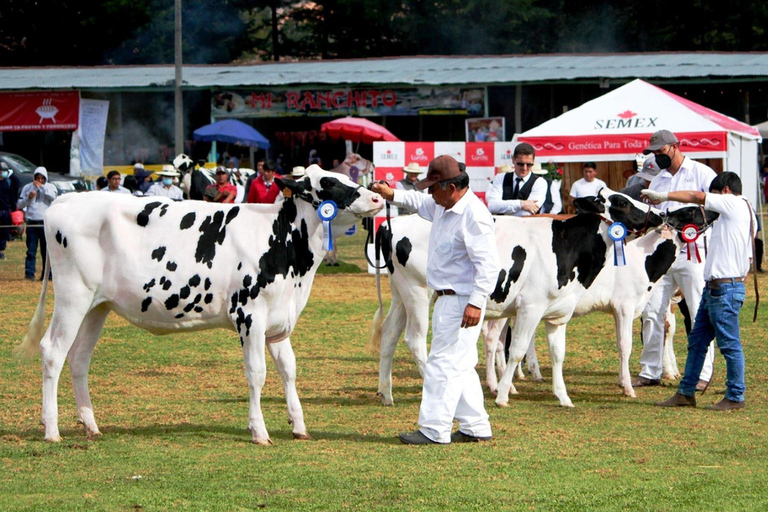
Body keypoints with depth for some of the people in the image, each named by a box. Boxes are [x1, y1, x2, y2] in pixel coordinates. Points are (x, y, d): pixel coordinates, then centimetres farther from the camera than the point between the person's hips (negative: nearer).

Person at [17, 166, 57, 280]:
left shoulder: (50, 187, 7)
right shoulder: (27, 188, 9)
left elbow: (53, 197, -15)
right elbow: (19, 205, 9)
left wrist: (41, 187, -14)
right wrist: (29, 198, -8)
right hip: (32, 222, 1)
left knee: (47, 250, 2)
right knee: (31, 250, -3)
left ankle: (47, 274, 6)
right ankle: (29, 273, -5)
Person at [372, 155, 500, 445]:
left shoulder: (473, 215, -20)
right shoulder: (443, 207, 10)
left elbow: (488, 264, -25)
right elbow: (422, 203, 35)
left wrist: (476, 303, -31)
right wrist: (393, 195, 21)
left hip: (462, 300, -10)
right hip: (447, 299, 10)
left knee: (443, 363, -9)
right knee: (459, 366, 14)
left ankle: (434, 430, -6)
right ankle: (475, 427, 21)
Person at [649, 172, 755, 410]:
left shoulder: (735, 204, -8)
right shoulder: (744, 211, 19)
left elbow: (697, 196, -10)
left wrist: (662, 196, -1)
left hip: (725, 289, -10)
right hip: (713, 287, 10)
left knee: (729, 344, -4)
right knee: (696, 341, 11)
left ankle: (735, 397, 2)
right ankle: (685, 393, 15)